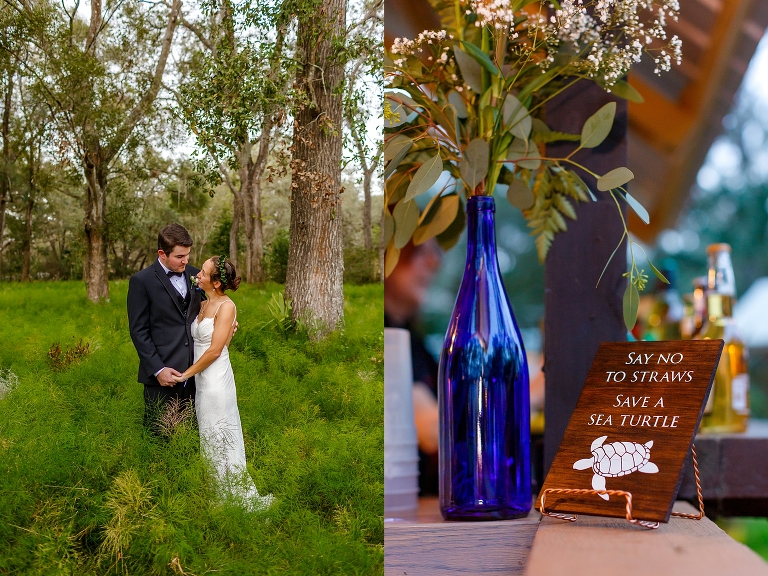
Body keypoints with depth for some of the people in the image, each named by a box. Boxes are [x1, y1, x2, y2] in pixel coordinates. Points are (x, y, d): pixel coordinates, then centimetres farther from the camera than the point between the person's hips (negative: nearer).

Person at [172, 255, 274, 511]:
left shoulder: (226, 306, -14)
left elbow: (215, 350, -16)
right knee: (209, 436, 14)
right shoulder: (203, 305, 10)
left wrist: (186, 374, -11)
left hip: (215, 379, -8)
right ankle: (217, 492, 25)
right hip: (201, 378, 8)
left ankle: (236, 495, 11)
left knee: (218, 436, 0)